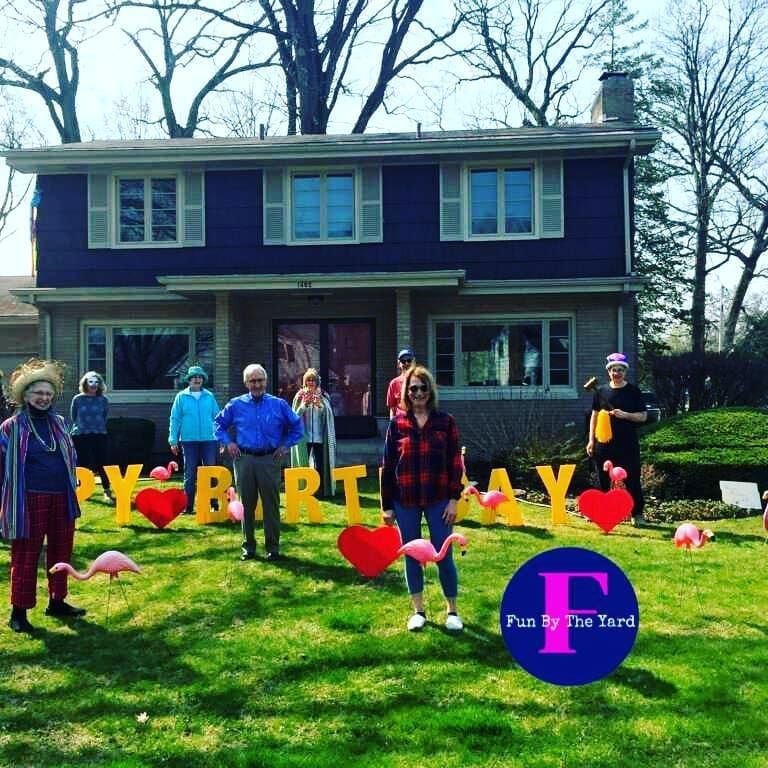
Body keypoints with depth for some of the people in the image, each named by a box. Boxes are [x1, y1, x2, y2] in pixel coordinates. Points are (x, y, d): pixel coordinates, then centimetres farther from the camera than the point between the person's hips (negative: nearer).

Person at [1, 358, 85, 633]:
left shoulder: (58, 422, 10)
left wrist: (72, 486, 17)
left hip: (61, 497, 5)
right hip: (30, 500, -5)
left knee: (61, 550, 13)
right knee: (26, 555, 1)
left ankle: (57, 602, 27)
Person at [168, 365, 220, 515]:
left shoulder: (209, 396, 7)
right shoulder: (181, 397, 3)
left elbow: (217, 417, 8)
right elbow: (175, 419, 3)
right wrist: (173, 441, -2)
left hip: (209, 440, 1)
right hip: (189, 441, -1)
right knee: (190, 475, 5)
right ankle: (188, 507, 12)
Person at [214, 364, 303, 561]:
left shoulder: (279, 404, 5)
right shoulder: (236, 405, 7)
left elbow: (296, 426, 14)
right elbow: (219, 424, 19)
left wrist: (285, 446, 6)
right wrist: (228, 442, 7)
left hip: (269, 460, -1)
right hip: (244, 460, 1)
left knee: (271, 505, 0)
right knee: (247, 505, 7)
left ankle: (273, 547, 8)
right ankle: (248, 547, 16)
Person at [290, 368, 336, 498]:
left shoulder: (323, 396, 9)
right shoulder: (300, 396, 6)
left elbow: (328, 414, 0)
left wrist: (320, 405, -16)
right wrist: (304, 405, -12)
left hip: (319, 437, 0)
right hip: (304, 437, 0)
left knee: (319, 465, -5)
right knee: (304, 464, -2)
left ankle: (323, 490, 1)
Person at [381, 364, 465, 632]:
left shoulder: (445, 422, 0)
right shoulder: (397, 423, 1)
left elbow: (455, 462, 0)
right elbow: (388, 466, 3)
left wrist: (454, 499, -6)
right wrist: (386, 506, 2)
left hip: (438, 500, -1)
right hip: (405, 501, 1)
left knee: (443, 555, 3)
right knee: (411, 555, 10)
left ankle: (452, 611, 20)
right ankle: (418, 611, 24)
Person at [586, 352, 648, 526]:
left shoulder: (633, 391, 2)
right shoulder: (601, 391, 7)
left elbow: (643, 416, 1)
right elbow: (594, 416, 10)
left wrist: (625, 415, -16)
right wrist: (591, 440, 5)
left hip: (628, 443, -2)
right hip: (604, 442, 2)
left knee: (632, 479, 0)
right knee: (603, 479, 8)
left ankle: (637, 514, 7)